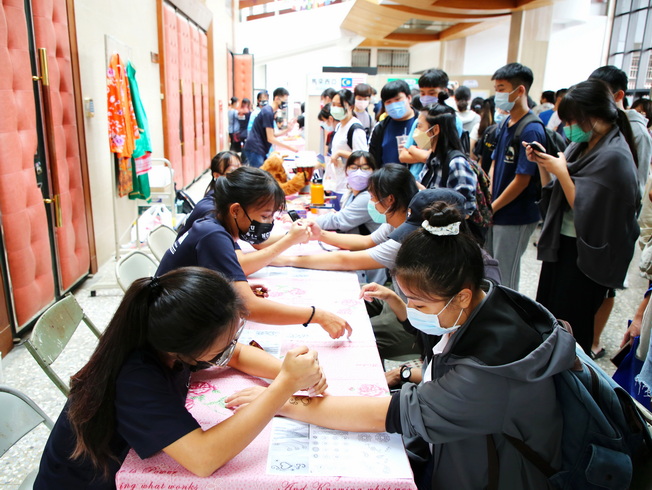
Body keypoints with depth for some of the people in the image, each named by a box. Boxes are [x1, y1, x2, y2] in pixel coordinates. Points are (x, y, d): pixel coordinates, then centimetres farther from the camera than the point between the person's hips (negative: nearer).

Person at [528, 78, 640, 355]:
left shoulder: (614, 156, -20)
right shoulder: (580, 147, 6)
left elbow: (585, 209, -24)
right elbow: (552, 193, 9)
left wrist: (561, 171, -20)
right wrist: (541, 164, -4)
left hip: (586, 254, -8)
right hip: (560, 244, 8)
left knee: (570, 325, 5)